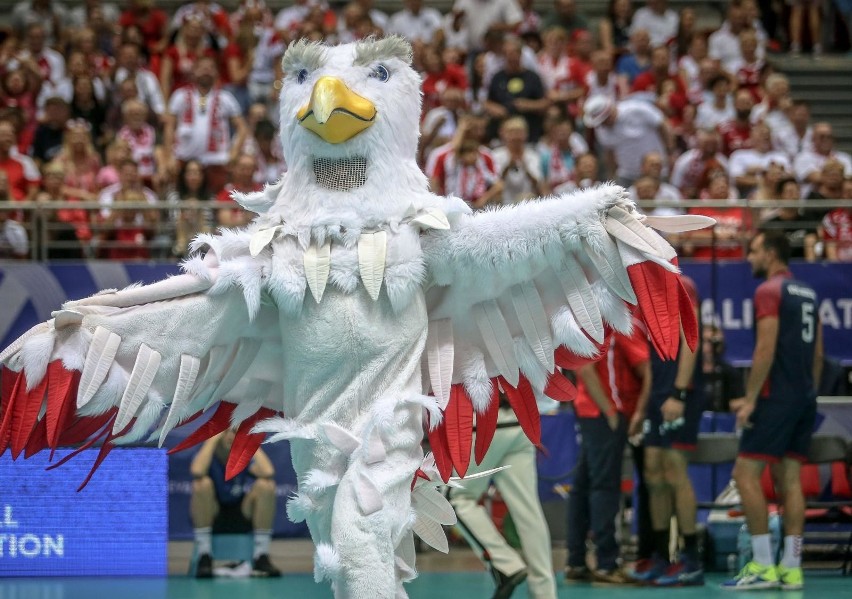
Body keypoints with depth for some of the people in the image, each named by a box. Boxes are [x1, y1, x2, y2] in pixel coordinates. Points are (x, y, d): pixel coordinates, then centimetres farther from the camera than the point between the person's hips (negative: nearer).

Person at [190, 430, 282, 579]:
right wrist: (213, 439, -25)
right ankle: (204, 556, -25)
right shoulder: (210, 456, -12)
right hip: (211, 518, -2)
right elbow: (197, 472, -37)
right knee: (203, 484, -31)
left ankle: (261, 557, -19)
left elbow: (268, 472, -30)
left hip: (242, 517, 2)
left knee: (266, 485, -24)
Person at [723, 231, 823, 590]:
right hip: (804, 398, 8)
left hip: (776, 397, -8)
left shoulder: (769, 291, -10)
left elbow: (765, 349, -17)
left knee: (746, 474, -6)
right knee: (790, 479, 7)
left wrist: (750, 398, -16)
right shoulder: (808, 294, 16)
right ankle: (791, 569, 4)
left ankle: (763, 566, -10)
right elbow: (818, 353, 18)